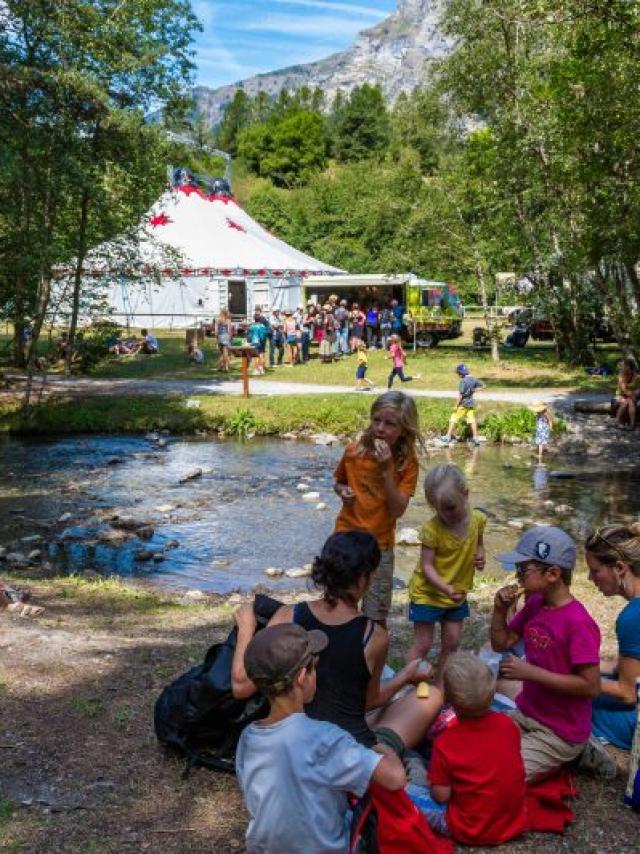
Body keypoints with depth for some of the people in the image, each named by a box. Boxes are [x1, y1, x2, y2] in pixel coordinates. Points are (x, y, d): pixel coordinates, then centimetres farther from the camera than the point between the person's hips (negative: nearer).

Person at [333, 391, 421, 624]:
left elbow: (397, 510, -19)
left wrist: (387, 469, -25)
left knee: (376, 617, 11)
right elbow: (337, 480, 11)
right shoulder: (354, 451, -8)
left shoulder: (408, 464, -11)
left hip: (380, 545, -1)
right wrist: (342, 491, -12)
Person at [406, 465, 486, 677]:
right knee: (423, 645, 3)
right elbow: (427, 566, -21)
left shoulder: (478, 519, -9)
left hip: (458, 594, 5)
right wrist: (447, 589, -34)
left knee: (451, 644, 14)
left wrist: (480, 556, -10)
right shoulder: (432, 528, -24)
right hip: (427, 594, -5)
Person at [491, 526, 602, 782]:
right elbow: (501, 644, 10)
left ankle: (572, 755, 5)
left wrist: (530, 672, -25)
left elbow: (591, 687, -23)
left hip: (559, 734, -8)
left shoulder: (578, 624, -24)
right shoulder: (534, 604, -1)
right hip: (524, 715, 8)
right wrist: (500, 610, -9)